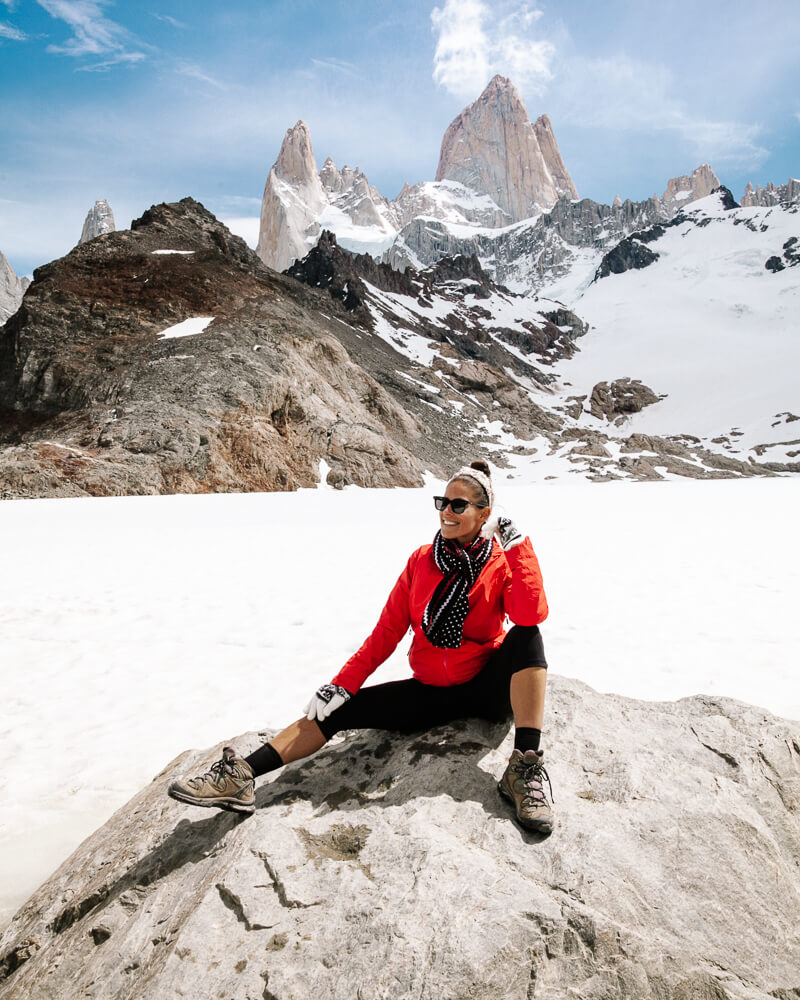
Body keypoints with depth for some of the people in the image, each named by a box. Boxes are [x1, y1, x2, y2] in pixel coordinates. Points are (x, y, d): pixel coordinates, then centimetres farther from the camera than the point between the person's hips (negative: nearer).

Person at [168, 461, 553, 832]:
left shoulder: (503, 562, -8)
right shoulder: (422, 560, 0)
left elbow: (531, 616, -29)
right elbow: (387, 632, -1)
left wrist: (518, 547, -27)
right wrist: (343, 684, -9)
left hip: (487, 690, -2)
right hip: (431, 692, 3)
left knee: (526, 638, -30)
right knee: (337, 709, -10)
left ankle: (524, 769, -32)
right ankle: (241, 776, -11)